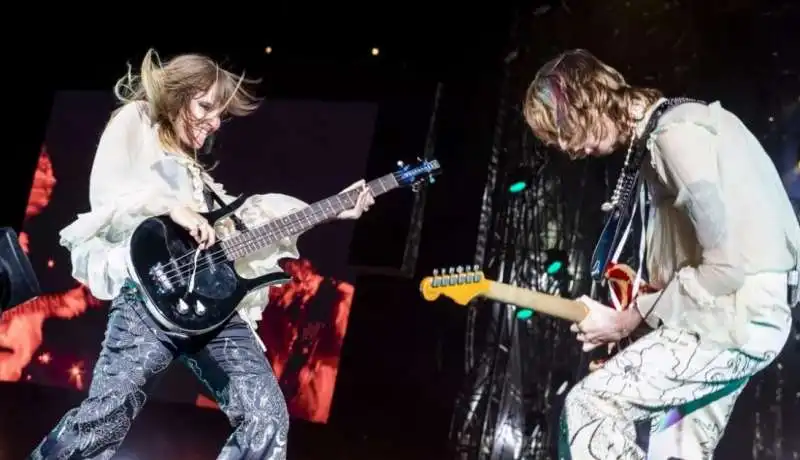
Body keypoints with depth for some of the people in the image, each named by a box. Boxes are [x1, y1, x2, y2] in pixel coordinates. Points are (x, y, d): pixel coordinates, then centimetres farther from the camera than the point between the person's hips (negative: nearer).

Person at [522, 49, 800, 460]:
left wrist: (630, 318, -13)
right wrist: (637, 307, 6)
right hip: (720, 316, 10)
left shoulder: (676, 133, -17)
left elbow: (728, 263, -22)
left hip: (738, 318, -10)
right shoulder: (657, 135, 13)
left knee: (589, 407, -14)